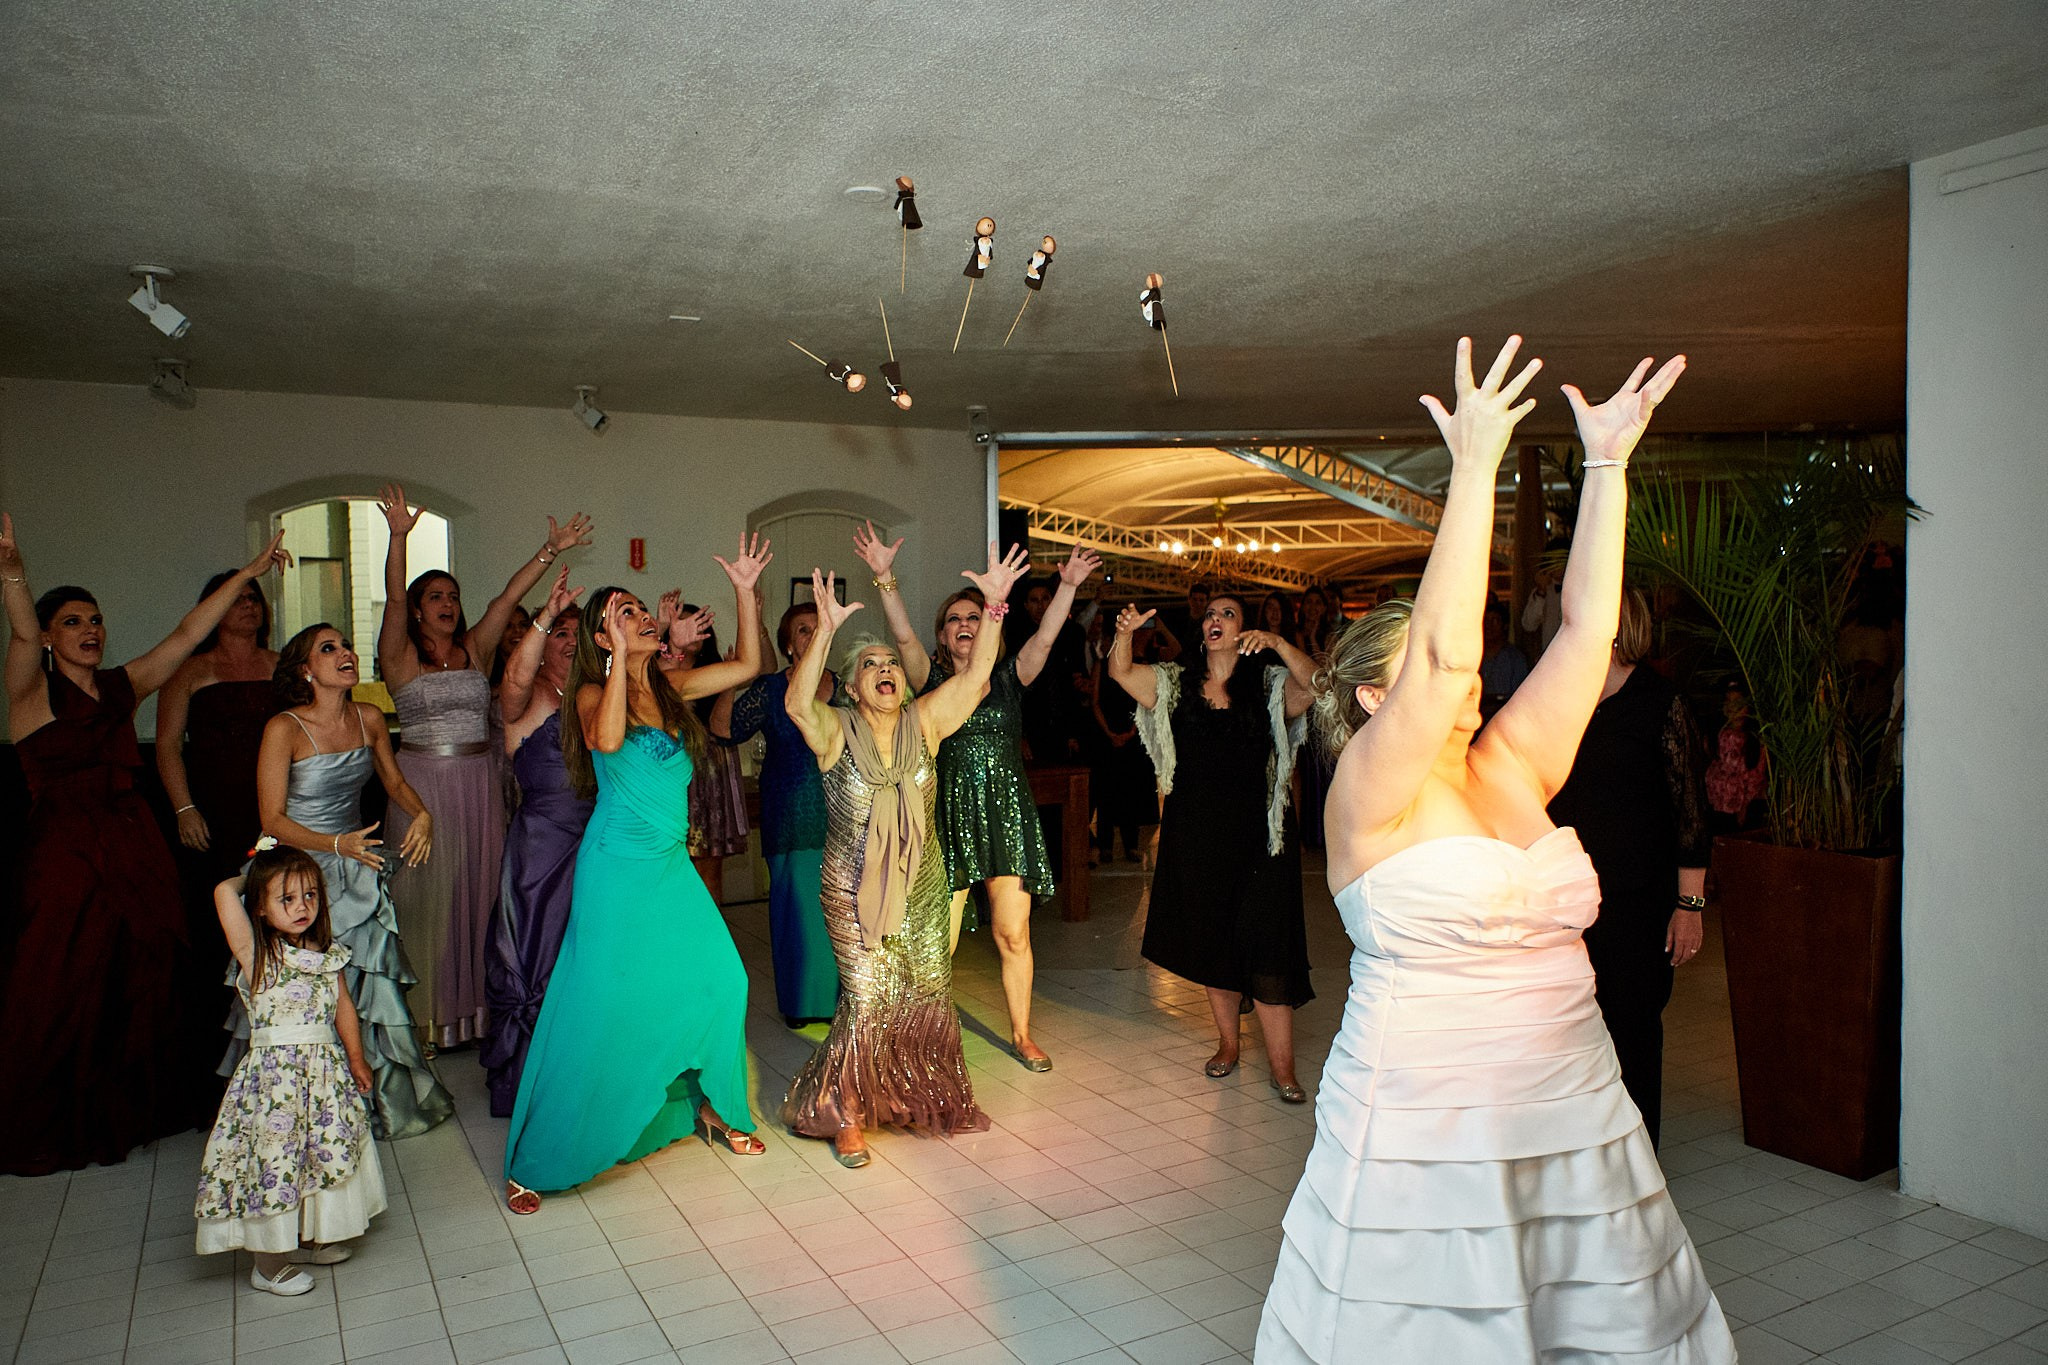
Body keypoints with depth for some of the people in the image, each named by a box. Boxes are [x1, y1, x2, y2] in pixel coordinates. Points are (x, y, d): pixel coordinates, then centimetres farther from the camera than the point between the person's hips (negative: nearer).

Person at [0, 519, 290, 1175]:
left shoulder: (123, 686, 11)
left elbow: (186, 634, 7)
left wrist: (248, 573, 3)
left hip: (136, 850, 5)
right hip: (64, 855, -5)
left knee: (148, 985, 10)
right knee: (61, 996, 3)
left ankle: (134, 1111, 27)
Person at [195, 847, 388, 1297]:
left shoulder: (327, 954, 5)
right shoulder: (256, 954, -11)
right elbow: (224, 893, -22)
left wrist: (356, 1058, 16)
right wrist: (245, 879, -2)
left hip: (325, 1071, 6)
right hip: (275, 1074, -6)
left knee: (321, 1156, 16)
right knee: (276, 1159, 2)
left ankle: (306, 1240, 36)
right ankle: (269, 1264, 18)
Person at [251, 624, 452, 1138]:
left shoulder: (369, 719, 0)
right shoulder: (284, 729, -14)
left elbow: (394, 780, 16)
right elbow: (273, 820, -12)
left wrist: (421, 815, -3)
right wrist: (336, 844, -24)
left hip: (359, 872, 4)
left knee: (369, 992, 3)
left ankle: (380, 1099, 22)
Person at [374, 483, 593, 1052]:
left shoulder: (476, 650, 9)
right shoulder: (401, 656, -1)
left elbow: (507, 597, -1)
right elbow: (394, 599, -16)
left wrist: (549, 551, -9)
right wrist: (398, 537, -31)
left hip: (480, 782, 4)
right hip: (423, 784, -4)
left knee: (480, 887, 7)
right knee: (428, 892, 0)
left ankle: (476, 1002, 17)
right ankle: (427, 1015, 9)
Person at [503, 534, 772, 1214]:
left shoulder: (669, 686, 8)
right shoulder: (594, 693, -7)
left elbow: (748, 666, 7)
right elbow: (606, 738, -30)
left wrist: (745, 591, 1)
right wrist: (621, 656, -27)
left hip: (673, 865, 6)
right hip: (617, 869, -6)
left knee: (719, 981, 5)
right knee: (597, 1009, -3)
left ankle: (713, 1107, 28)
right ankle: (534, 1163, 11)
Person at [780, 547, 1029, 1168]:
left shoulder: (924, 721, -3)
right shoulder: (836, 731, -10)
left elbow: (974, 675, -14)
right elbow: (798, 702, -31)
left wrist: (996, 605, -25)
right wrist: (826, 629, -41)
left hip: (922, 883, 3)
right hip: (854, 889, -3)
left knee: (929, 993, 10)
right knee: (867, 998, -4)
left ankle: (928, 1101, 32)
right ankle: (846, 1116, 17)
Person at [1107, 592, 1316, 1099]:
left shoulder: (1269, 687, 1)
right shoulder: (1174, 685, 8)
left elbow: (1315, 683, -17)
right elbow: (1119, 671, -3)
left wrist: (1276, 643, -32)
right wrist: (1125, 633, -24)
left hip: (1255, 836, -3)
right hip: (1194, 835, 3)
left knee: (1266, 948, -4)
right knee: (1211, 943, 12)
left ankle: (1281, 1066, 6)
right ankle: (1227, 1043, 30)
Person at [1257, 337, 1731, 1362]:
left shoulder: (1515, 770, 5)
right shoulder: (1367, 794, -12)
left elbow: (1586, 627, 1)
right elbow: (1445, 652, -25)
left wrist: (1608, 461, -2)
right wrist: (1475, 464, -24)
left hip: (1572, 1119, 6)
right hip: (1421, 1139, -5)